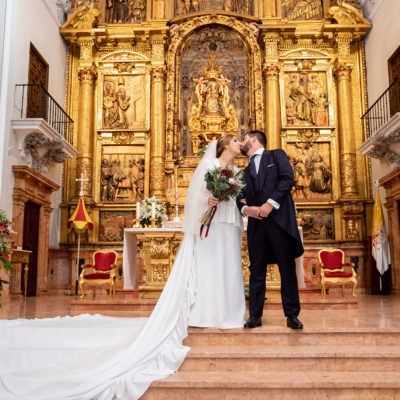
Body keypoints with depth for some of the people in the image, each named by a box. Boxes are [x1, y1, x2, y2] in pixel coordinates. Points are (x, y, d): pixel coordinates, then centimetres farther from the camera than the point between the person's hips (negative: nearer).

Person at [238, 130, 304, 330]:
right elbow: (240, 197, 17)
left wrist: (270, 203, -13)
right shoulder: (246, 172, 24)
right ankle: (255, 315, 10)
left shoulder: (276, 155, 11)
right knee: (256, 271, 4)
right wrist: (245, 208, -7)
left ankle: (292, 315, 8)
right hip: (256, 223, 4)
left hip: (279, 218, -4)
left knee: (287, 268, 0)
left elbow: (288, 179, -4)